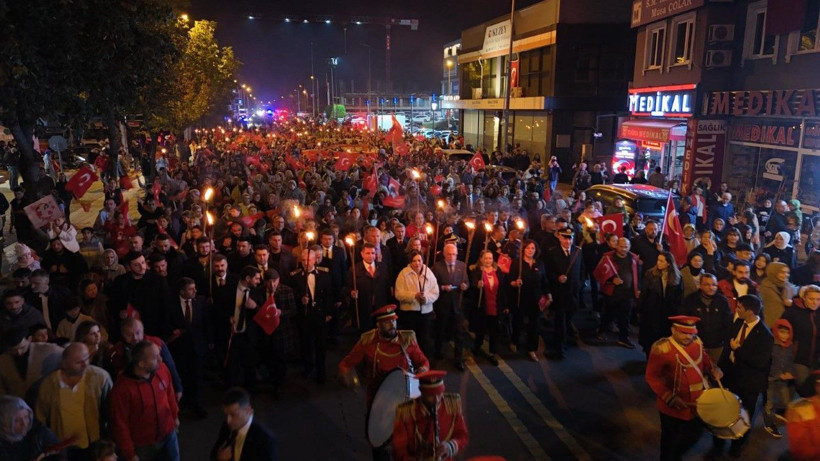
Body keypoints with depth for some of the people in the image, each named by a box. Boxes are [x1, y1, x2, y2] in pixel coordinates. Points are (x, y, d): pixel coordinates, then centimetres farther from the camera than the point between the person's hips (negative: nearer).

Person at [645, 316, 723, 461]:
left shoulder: (696, 342, -7)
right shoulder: (661, 349, -24)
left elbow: (703, 357, 14)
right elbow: (651, 377, -19)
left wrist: (713, 368, -7)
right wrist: (670, 398, -26)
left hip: (697, 403, 6)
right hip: (674, 406, -6)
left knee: (694, 435, 24)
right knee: (670, 440, 14)